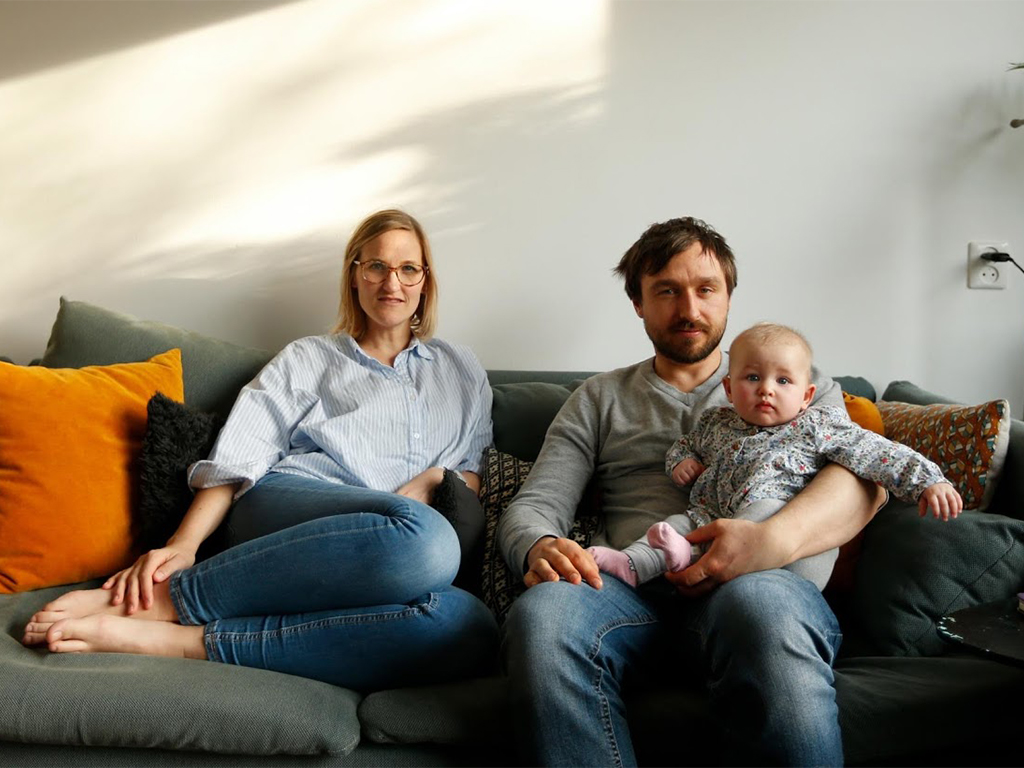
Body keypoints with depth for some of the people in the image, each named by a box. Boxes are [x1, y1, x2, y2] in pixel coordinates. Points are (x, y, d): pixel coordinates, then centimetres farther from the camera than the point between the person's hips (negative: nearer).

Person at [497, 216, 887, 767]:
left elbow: (866, 477, 3)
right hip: (634, 591, 2)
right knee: (541, 611, -34)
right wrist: (539, 548, -14)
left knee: (758, 603, -40)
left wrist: (776, 538, -20)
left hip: (765, 581, -1)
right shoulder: (598, 400, 26)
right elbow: (533, 505, 15)